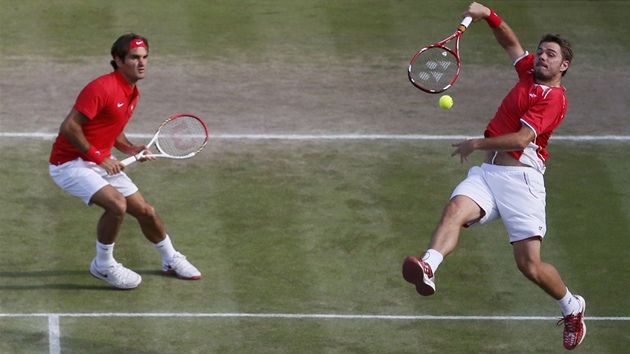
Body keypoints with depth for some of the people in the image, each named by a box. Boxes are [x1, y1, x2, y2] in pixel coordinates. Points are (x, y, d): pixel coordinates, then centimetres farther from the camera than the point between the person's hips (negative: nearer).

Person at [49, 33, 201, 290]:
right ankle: (103, 266, -8)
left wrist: (130, 149, 2)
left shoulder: (132, 93, 6)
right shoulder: (103, 88, -24)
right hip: (69, 163, -9)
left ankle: (171, 260, 36)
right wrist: (98, 157, -23)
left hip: (101, 161, 9)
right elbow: (69, 127, -26)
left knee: (145, 212, 11)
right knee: (117, 204, -29)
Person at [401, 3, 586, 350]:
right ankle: (428, 267, -54)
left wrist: (476, 144, -10)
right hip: (486, 173, 7)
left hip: (519, 177, -7)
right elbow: (511, 43, 33)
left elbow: (522, 139, -17)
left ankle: (572, 308, 19)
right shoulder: (529, 72, 17)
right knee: (455, 209, -27)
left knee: (530, 265, -10)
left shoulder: (553, 98, -7)